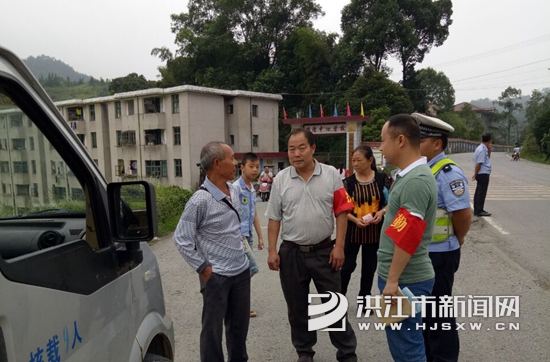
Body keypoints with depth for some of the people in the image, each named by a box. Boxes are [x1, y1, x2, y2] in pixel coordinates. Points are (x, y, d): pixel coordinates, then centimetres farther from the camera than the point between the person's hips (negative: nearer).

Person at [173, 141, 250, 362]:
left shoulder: (234, 191, 4)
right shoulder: (200, 200, -19)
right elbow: (181, 239, -15)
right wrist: (203, 268, -12)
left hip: (241, 271, 7)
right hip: (217, 276, -7)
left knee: (240, 325, 20)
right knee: (213, 329, 10)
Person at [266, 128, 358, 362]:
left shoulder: (331, 175, -4)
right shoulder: (281, 179, -1)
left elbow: (341, 212, -2)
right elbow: (274, 218, 3)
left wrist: (339, 247, -7)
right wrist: (272, 251, -1)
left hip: (324, 251, -1)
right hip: (291, 253, 2)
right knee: (297, 307, 15)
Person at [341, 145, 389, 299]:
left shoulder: (381, 179, -3)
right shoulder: (348, 182, -5)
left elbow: (390, 202, 4)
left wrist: (382, 212, -15)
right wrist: (355, 219, -19)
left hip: (374, 230, 1)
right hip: (352, 229, -1)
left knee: (369, 267, 14)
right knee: (347, 266, 3)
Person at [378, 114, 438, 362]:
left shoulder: (417, 180, -22)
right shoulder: (408, 176, 10)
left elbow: (408, 236, -25)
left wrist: (392, 280, -20)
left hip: (405, 280, -10)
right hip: (400, 276, 10)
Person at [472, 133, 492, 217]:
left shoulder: (483, 149, 12)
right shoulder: (482, 150, -18)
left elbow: (488, 158, 25)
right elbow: (479, 163, -20)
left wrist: (489, 150, 10)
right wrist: (475, 175, -17)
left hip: (481, 174, 10)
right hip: (483, 174, -10)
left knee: (479, 192, 14)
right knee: (481, 193, -5)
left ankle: (477, 210, 22)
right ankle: (479, 211, 0)